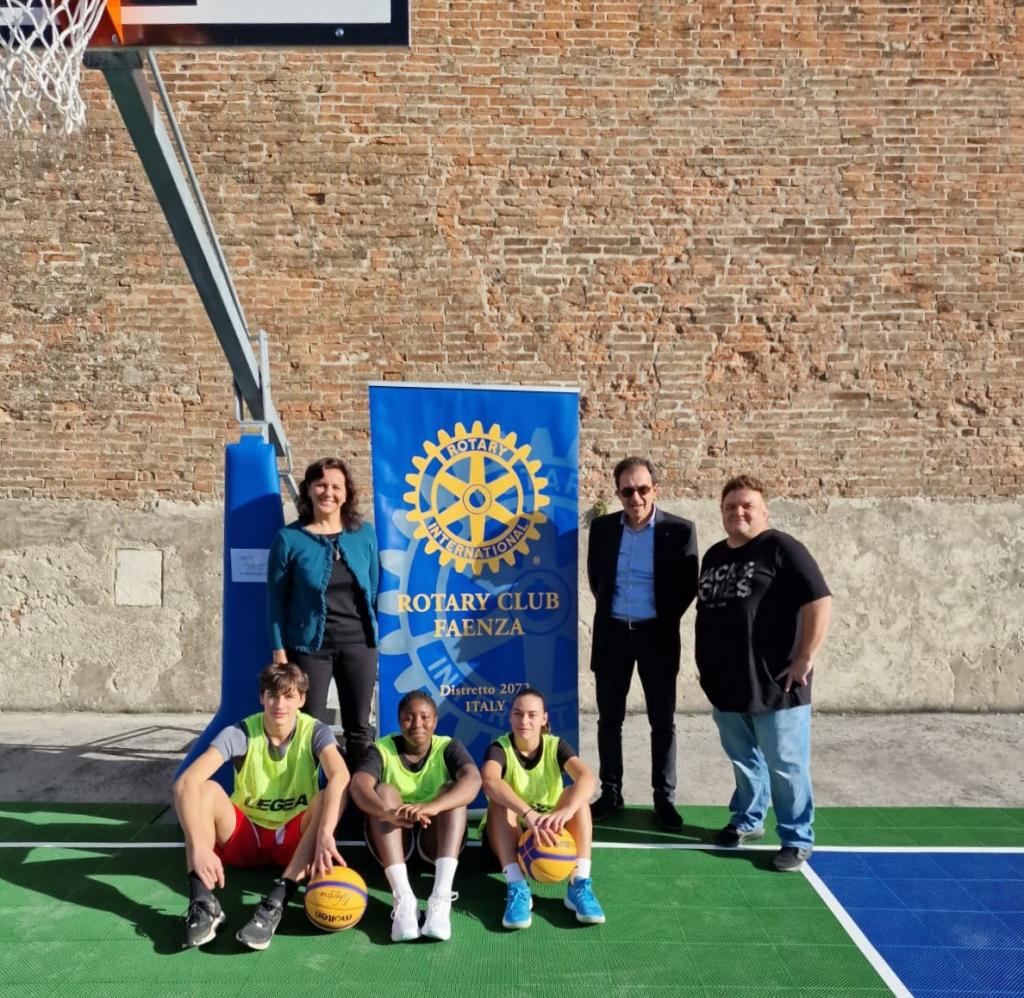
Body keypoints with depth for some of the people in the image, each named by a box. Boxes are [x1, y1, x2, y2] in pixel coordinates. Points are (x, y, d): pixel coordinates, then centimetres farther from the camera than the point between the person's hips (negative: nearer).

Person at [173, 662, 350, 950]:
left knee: (330, 797, -30)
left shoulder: (315, 732, -13)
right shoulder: (240, 734, -15)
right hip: (244, 838, 0)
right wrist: (199, 847, -43)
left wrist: (325, 835, -51)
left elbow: (340, 777, -33)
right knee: (205, 789, -26)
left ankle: (276, 902, -40)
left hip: (294, 840, 0)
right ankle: (202, 902, -34)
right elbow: (185, 782, -29)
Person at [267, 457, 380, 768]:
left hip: (359, 644, 3)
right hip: (310, 646, -3)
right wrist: (279, 651, -6)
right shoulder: (289, 538, -5)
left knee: (359, 727, 12)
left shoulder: (364, 534, 3)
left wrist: (378, 636, 6)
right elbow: (276, 599, -3)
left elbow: (375, 588, 9)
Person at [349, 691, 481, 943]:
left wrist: (432, 807, -48)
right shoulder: (381, 749, -6)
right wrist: (388, 813, -50)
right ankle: (403, 899, -41)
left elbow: (473, 779, -28)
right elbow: (358, 785, -27)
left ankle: (441, 897, -41)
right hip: (393, 839, 0)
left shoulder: (448, 748, -6)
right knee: (384, 791, -25)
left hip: (437, 838, 0)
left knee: (452, 790, -24)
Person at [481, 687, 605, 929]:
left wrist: (565, 811, -49)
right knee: (499, 798, -30)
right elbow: (490, 782, -37)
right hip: (511, 836, -1)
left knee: (575, 792, -23)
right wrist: (529, 814, -53)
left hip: (550, 836, 1)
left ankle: (579, 883, -32)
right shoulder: (499, 748, -13)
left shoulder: (555, 746, -7)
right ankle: (517, 887, -40)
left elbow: (587, 778, -28)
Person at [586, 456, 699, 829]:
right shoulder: (602, 527, -1)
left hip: (656, 635, -2)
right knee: (609, 719, 10)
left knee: (663, 721, 5)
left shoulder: (680, 530, -9)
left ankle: (664, 797, 17)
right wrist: (610, 611, 12)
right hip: (612, 633, 2)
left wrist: (666, 619, 1)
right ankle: (610, 793, 22)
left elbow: (688, 586, -1)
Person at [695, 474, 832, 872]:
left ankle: (797, 840, 15)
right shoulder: (713, 556, 13)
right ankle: (747, 819, 37)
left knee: (785, 766, 2)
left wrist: (805, 658, -17)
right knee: (743, 759, 20)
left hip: (775, 684, -7)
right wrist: (707, 666, 18)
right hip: (726, 683, 7)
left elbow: (819, 602, -16)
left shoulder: (782, 548, -10)